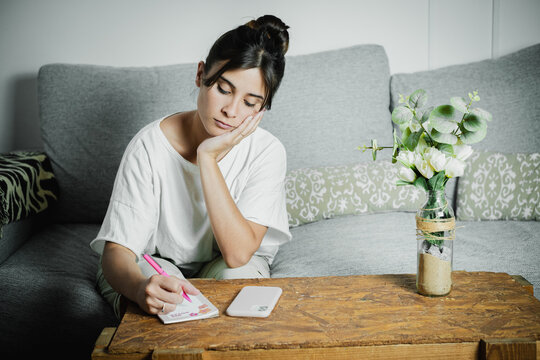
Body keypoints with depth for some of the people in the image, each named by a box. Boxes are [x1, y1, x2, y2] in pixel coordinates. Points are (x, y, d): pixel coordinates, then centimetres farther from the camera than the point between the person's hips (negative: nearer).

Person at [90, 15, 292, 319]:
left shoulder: (266, 152, -21)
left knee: (238, 277, -32)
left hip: (228, 267, 2)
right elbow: (116, 250, -26)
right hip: (155, 263, -2)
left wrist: (208, 157, -35)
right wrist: (140, 287, -52)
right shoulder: (150, 146, -24)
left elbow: (238, 254, -30)